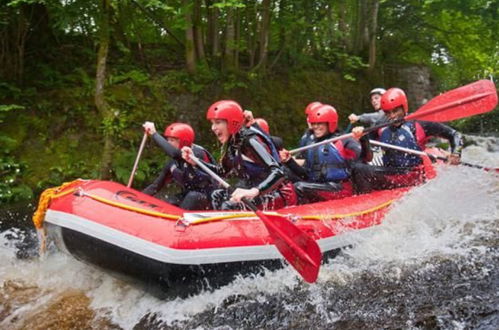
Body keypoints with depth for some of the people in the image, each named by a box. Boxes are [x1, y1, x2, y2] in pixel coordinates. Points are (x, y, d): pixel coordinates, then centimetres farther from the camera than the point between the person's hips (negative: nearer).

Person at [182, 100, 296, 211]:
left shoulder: (250, 140, -21)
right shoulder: (232, 143, 5)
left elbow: (278, 173, -31)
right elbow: (222, 171, 17)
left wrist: (253, 191, -46)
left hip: (276, 196, -9)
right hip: (255, 192, 9)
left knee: (230, 206, -22)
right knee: (216, 196, 8)